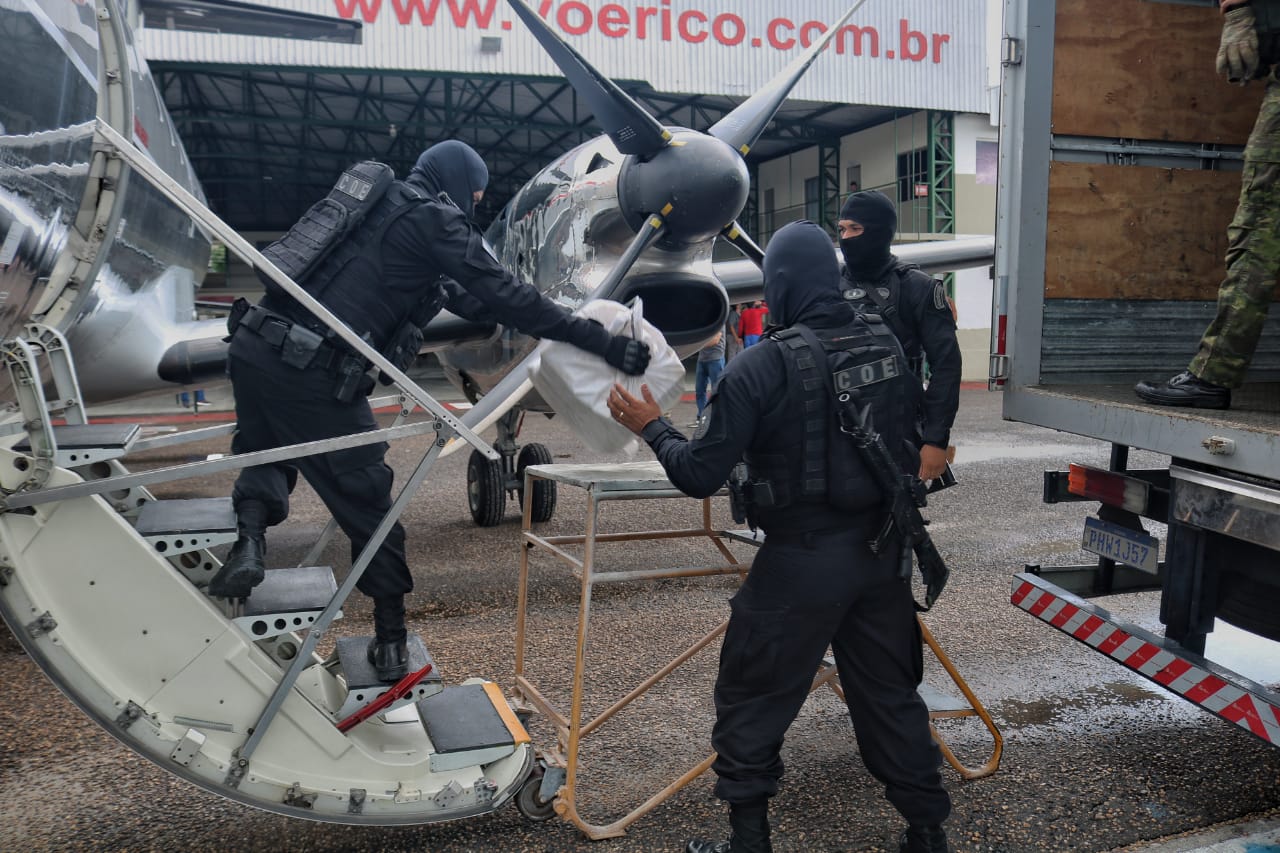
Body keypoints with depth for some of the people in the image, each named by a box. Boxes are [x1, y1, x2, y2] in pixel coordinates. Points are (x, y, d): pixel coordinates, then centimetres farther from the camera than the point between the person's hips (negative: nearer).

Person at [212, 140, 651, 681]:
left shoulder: (383, 205, 24)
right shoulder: (434, 217, -1)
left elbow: (450, 291, 29)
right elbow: (503, 295, -7)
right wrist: (602, 343, -6)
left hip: (254, 343, 7)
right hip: (310, 372, -7)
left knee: (263, 453, 30)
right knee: (367, 500, 7)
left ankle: (250, 538, 3)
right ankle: (390, 641, 16)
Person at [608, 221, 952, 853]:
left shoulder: (757, 368, -16)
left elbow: (701, 475, -13)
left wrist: (652, 427, 2)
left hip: (800, 563, -5)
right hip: (881, 553, 6)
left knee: (751, 703, 12)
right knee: (891, 695, 21)